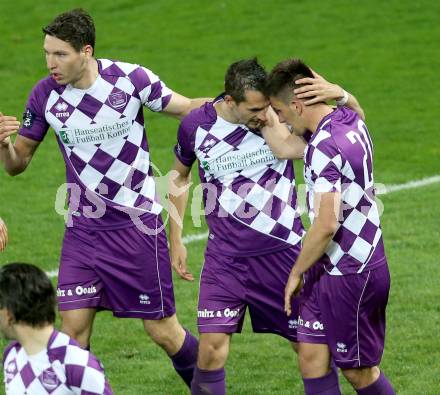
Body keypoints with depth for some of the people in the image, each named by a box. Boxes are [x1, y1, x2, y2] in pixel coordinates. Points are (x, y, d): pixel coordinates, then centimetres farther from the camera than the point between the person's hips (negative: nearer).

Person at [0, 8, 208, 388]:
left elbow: (187, 108, 2)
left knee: (162, 331, 2)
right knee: (73, 331, -6)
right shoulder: (45, 95, -5)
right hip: (83, 228, 3)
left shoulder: (131, 79, -12)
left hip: (138, 223, -3)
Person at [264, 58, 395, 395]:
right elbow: (285, 147, 18)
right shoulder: (350, 121, 4)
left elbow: (327, 225, -26)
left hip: (350, 276, -9)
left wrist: (296, 272, -14)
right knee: (311, 356, 9)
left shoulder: (325, 148, -24)